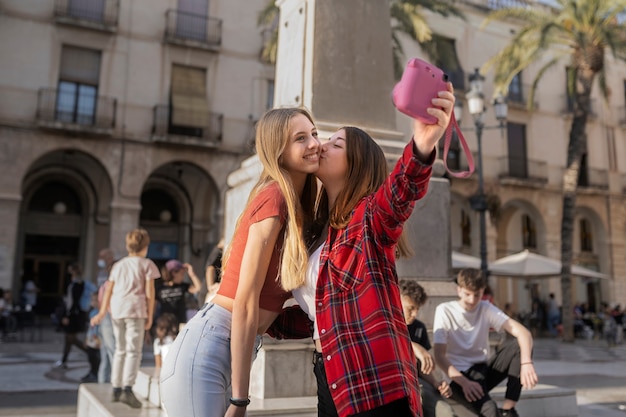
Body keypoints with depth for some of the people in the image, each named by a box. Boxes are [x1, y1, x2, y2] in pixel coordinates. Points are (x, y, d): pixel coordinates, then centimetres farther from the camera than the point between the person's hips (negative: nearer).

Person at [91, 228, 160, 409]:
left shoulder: (118, 264, 18)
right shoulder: (146, 264, 3)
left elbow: (109, 290, 15)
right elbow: (149, 292, -3)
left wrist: (102, 312, 19)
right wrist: (150, 316, 2)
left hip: (116, 309, 5)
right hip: (135, 309, -5)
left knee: (120, 350, 17)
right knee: (134, 350, -6)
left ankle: (116, 389, 21)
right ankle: (127, 389, -19)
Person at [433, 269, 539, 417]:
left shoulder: (486, 309, 1)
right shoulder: (444, 311, -10)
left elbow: (522, 332, -12)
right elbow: (439, 356, -17)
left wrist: (526, 363, -31)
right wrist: (464, 382, -31)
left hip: (484, 370, 6)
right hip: (460, 376, -5)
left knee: (518, 343, -19)